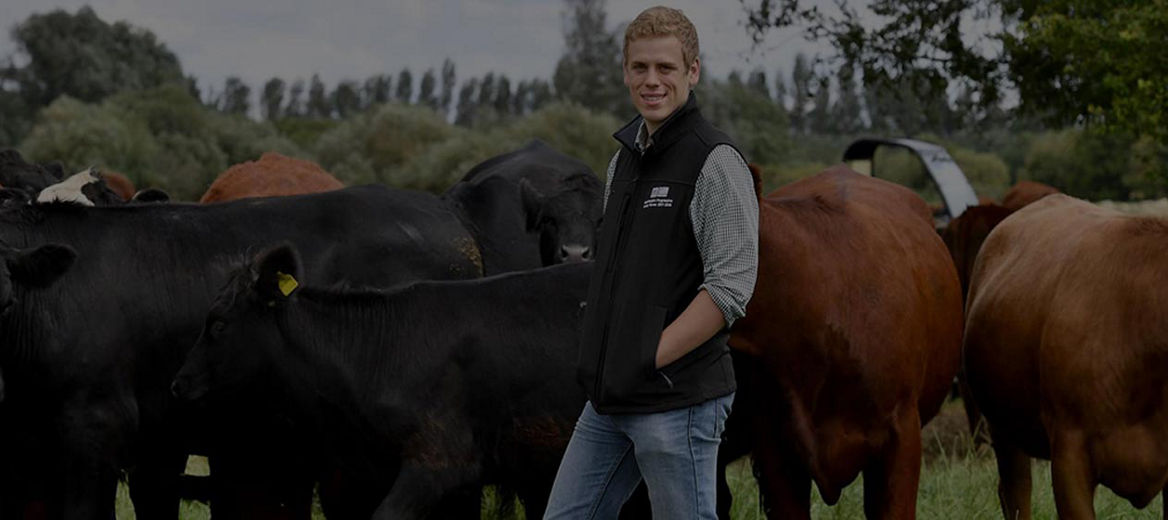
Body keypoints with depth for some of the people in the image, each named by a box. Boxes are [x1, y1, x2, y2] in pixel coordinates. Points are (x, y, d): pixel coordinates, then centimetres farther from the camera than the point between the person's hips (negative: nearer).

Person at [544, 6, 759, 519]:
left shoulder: (716, 163, -11)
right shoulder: (625, 157, 15)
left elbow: (730, 288, -18)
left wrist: (650, 361, -18)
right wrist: (601, 362, 12)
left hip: (678, 398, -9)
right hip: (610, 400, 9)